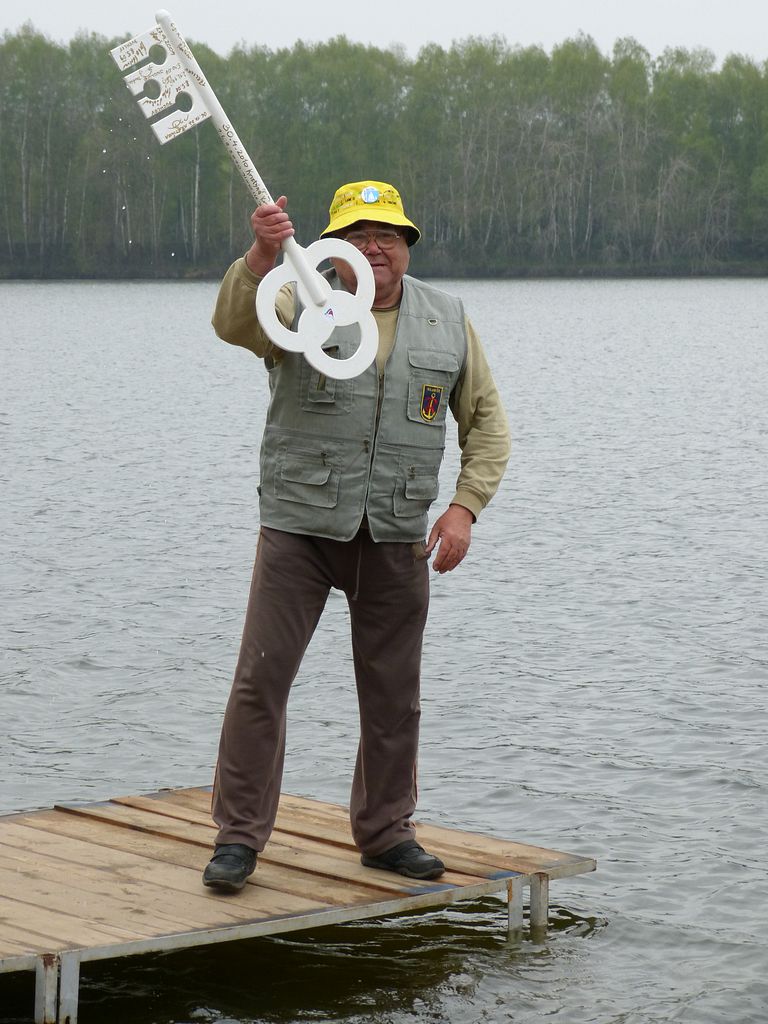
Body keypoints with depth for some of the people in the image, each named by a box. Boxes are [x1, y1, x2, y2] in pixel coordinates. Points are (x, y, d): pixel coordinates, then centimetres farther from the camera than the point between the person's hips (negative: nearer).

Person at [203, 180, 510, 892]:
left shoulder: (446, 321, 8)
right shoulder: (298, 305, -1)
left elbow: (486, 420, 12)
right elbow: (234, 325, -22)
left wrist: (465, 506, 0)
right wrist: (260, 259, -41)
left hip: (397, 537, 3)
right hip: (299, 524, -3)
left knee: (393, 693, 10)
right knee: (261, 678, -6)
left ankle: (385, 832, 25)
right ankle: (238, 835, 4)